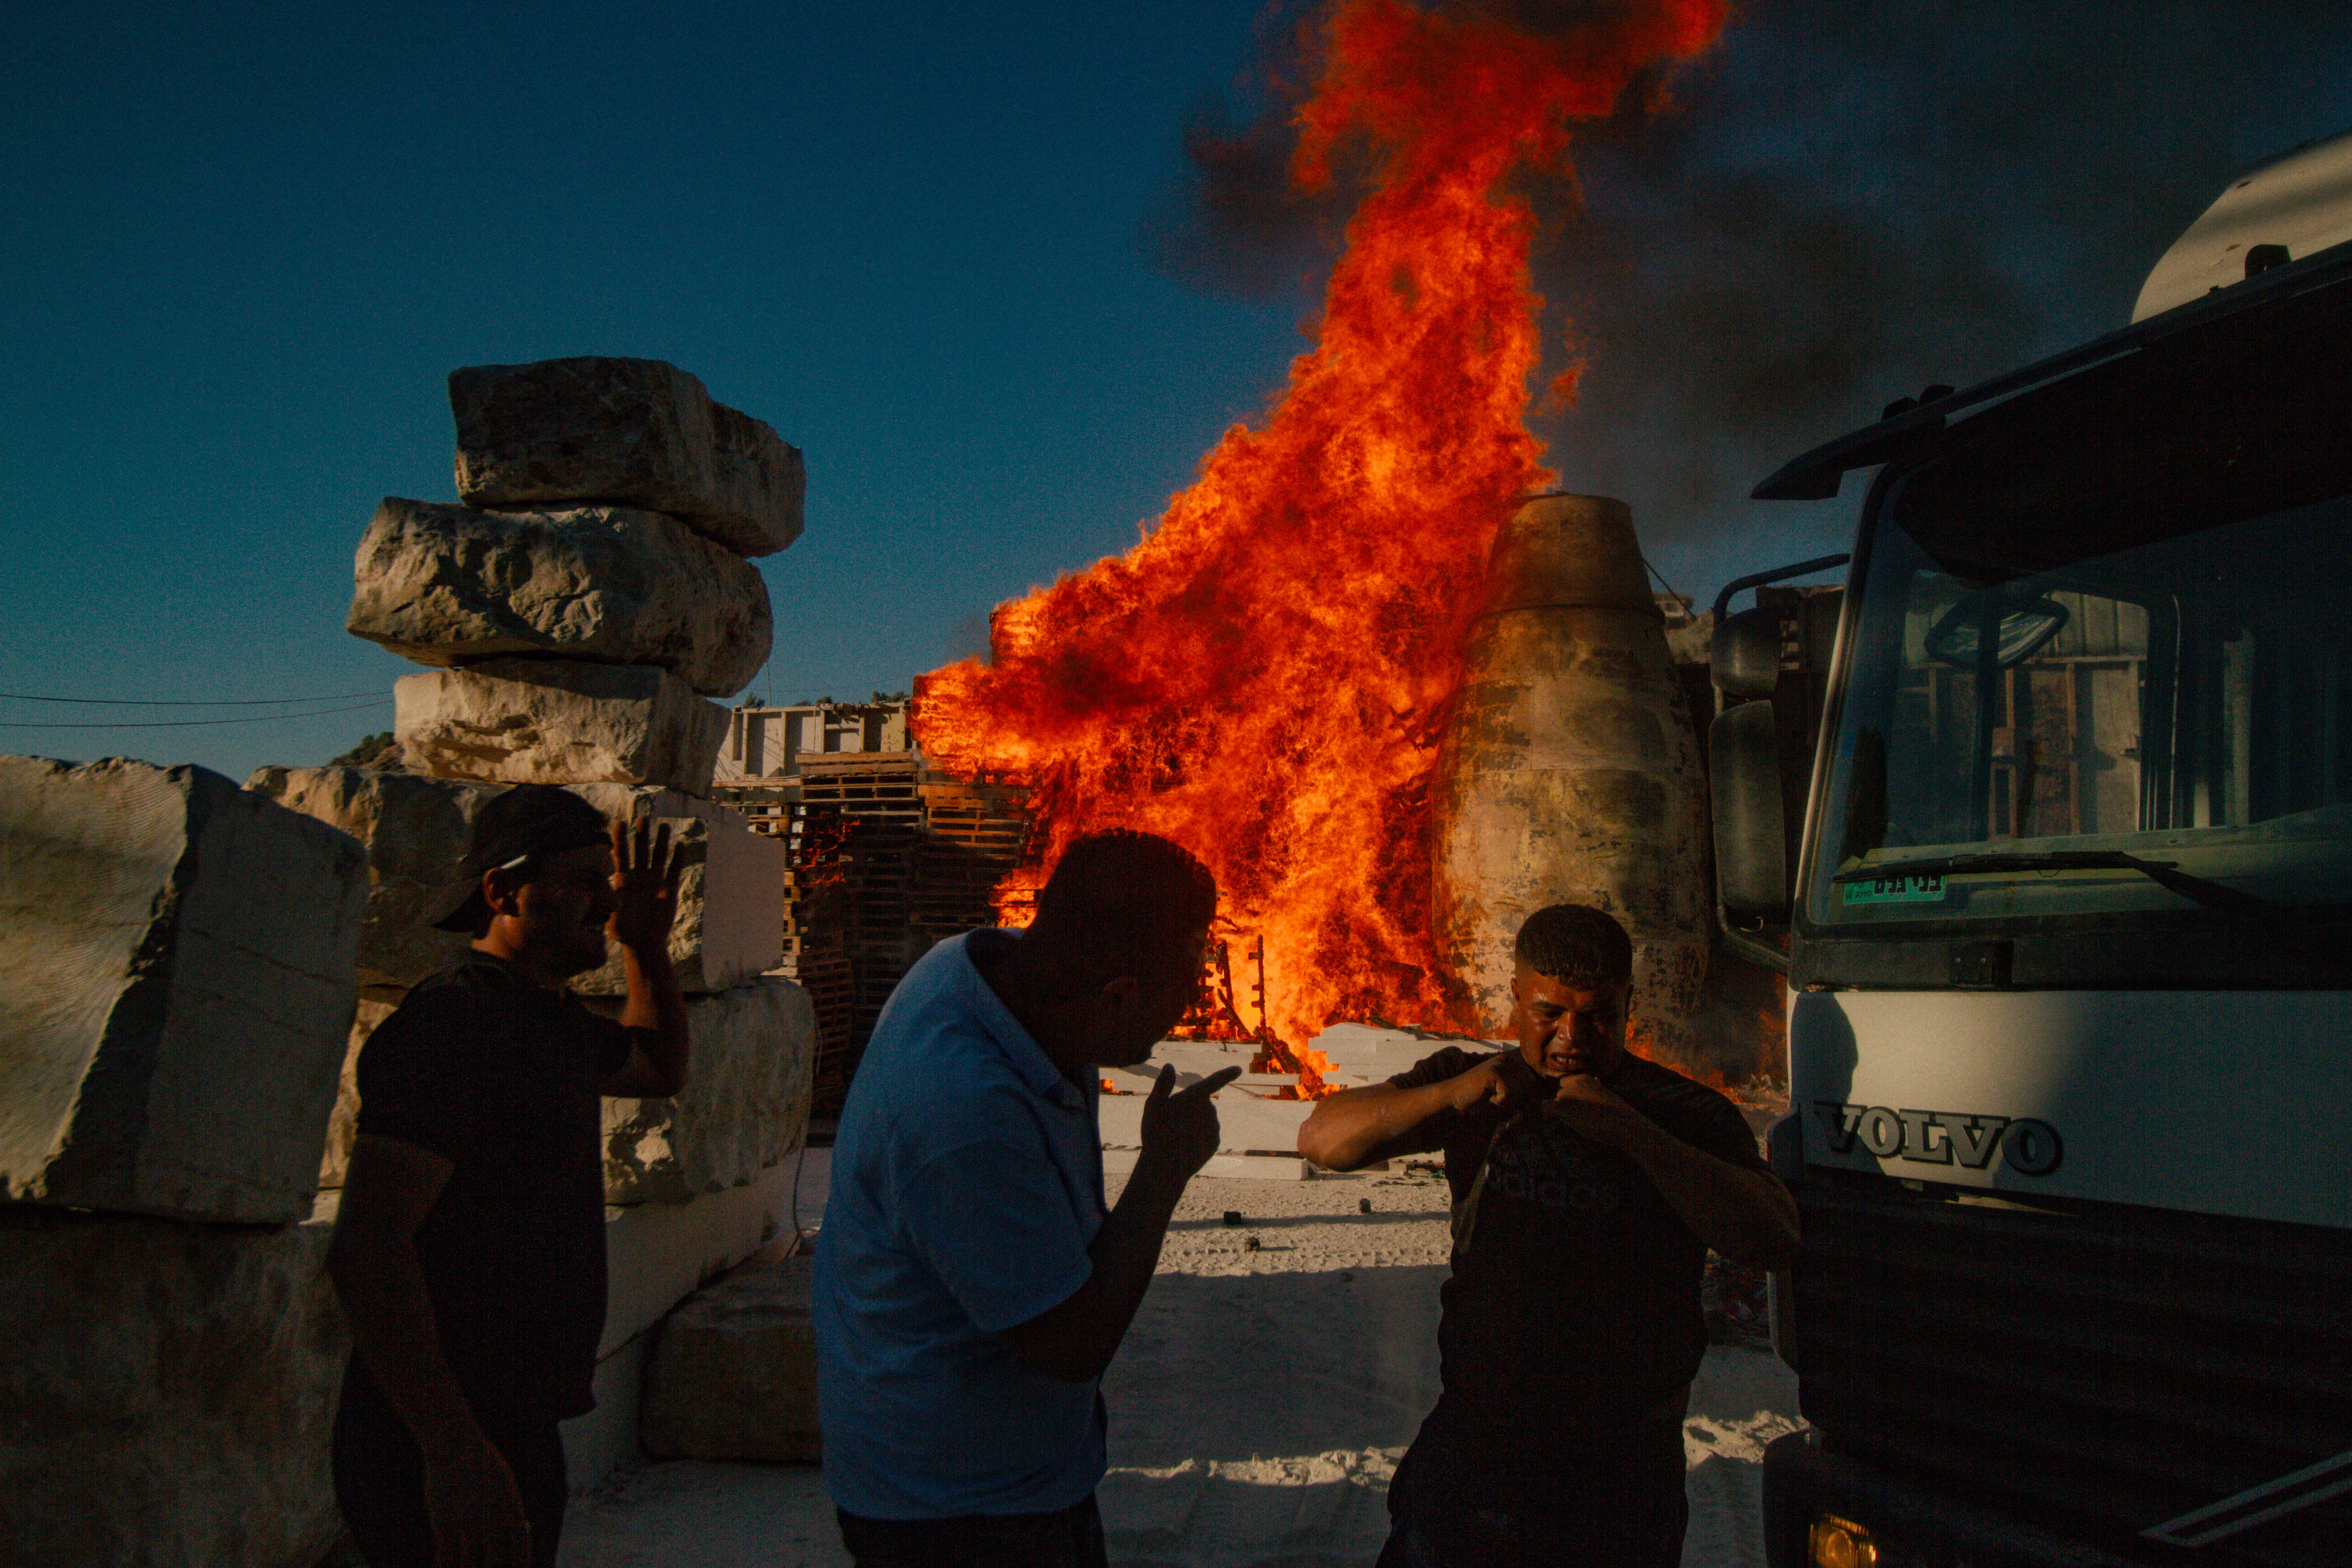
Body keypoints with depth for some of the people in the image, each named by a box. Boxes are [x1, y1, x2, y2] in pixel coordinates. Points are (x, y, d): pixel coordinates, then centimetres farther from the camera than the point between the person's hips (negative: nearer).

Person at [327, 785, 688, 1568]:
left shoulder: (555, 1020, 11)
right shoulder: (447, 1025, -19)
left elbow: (661, 1069, 31)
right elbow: (367, 1247, -27)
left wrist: (649, 947, 12)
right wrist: (453, 1451, -33)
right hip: (437, 1451, -9)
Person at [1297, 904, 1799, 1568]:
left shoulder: (1683, 1113, -2)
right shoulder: (1474, 1088, 6)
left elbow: (1775, 1240, -17)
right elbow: (1322, 1139, -1)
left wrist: (1633, 1134, -25)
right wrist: (1448, 1096, -17)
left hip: (1621, 1467, -2)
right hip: (1472, 1448, 2)